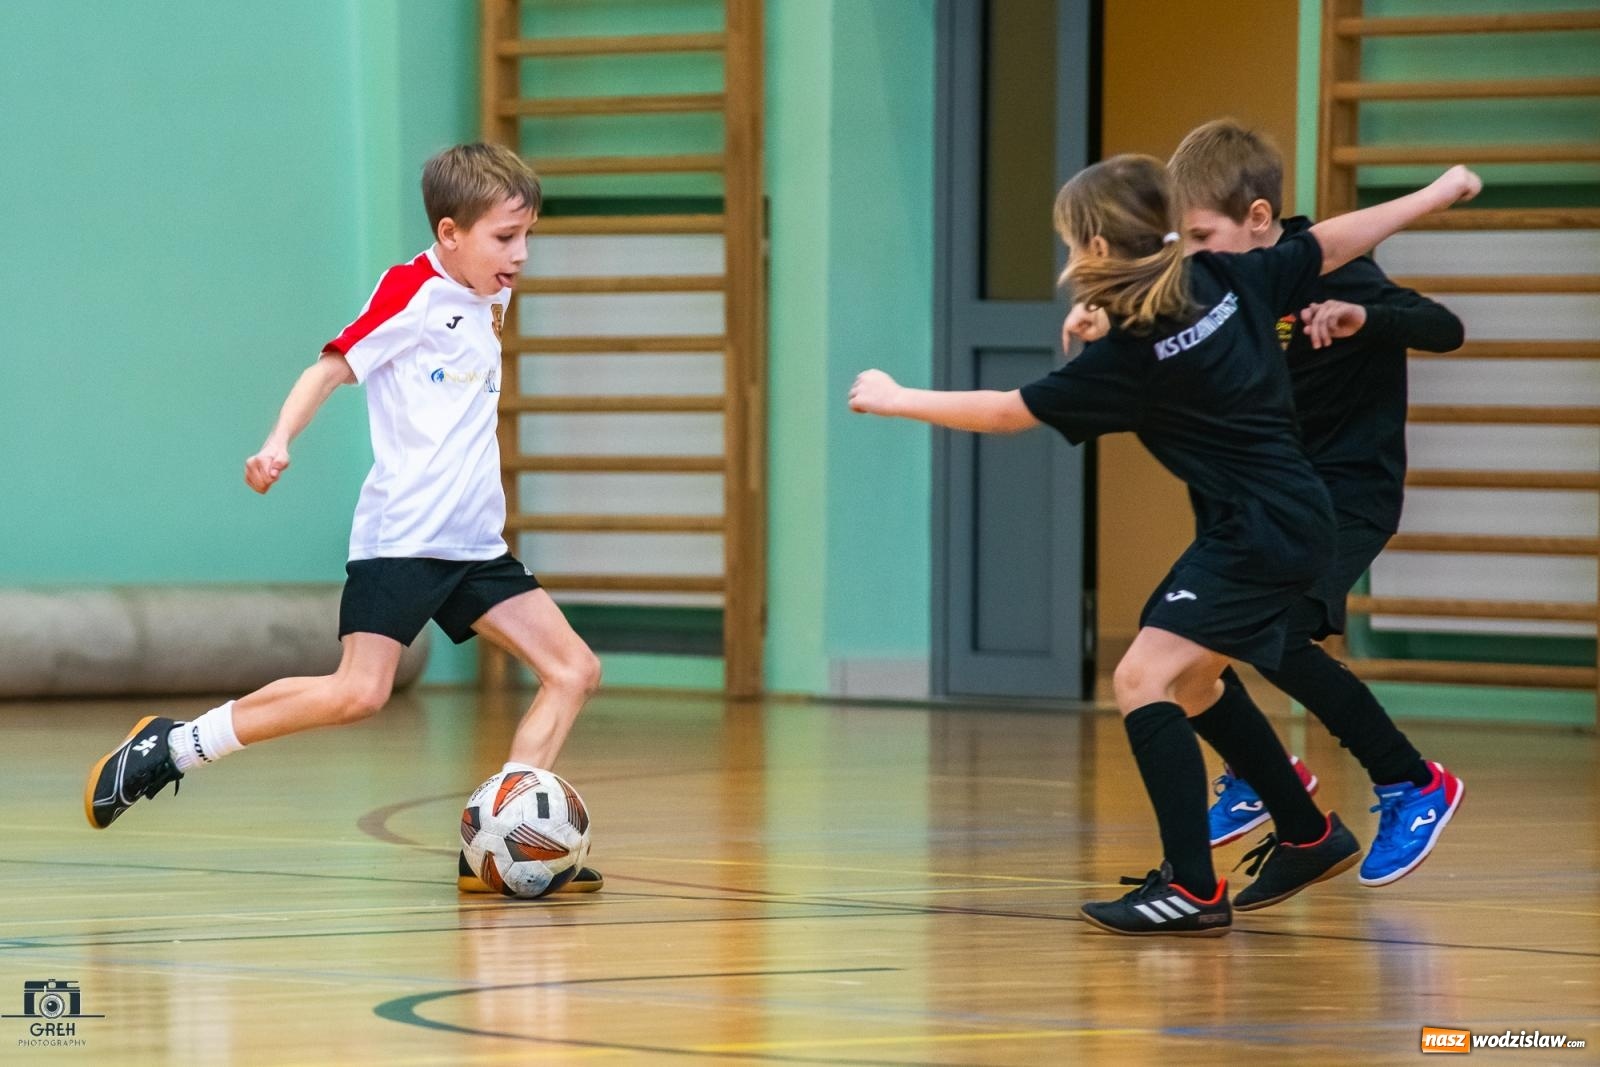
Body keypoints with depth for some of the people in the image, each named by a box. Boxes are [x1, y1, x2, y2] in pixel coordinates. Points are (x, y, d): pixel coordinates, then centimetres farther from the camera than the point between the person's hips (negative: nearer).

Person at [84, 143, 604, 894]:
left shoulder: (480, 307, 16)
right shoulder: (411, 291, -8)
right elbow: (330, 369, -14)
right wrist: (278, 444, -28)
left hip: (473, 546, 9)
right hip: (399, 537, -9)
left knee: (574, 670, -2)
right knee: (359, 692, -19)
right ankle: (170, 748, -6)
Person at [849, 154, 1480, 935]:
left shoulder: (1130, 357, -18)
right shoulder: (1226, 279, 0)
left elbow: (1007, 412, -11)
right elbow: (1333, 244, 8)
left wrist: (896, 399, 1)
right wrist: (1434, 194, 21)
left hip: (1258, 534, -10)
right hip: (1289, 521, 10)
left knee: (1142, 680, -17)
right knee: (1188, 684, 23)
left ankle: (1194, 890, -24)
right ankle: (1309, 838, 36)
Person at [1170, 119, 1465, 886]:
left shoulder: (1325, 271, -21)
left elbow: (1444, 329, -28)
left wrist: (1362, 318, -48)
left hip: (1350, 491, -8)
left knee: (1278, 639, -25)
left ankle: (1415, 786, -9)